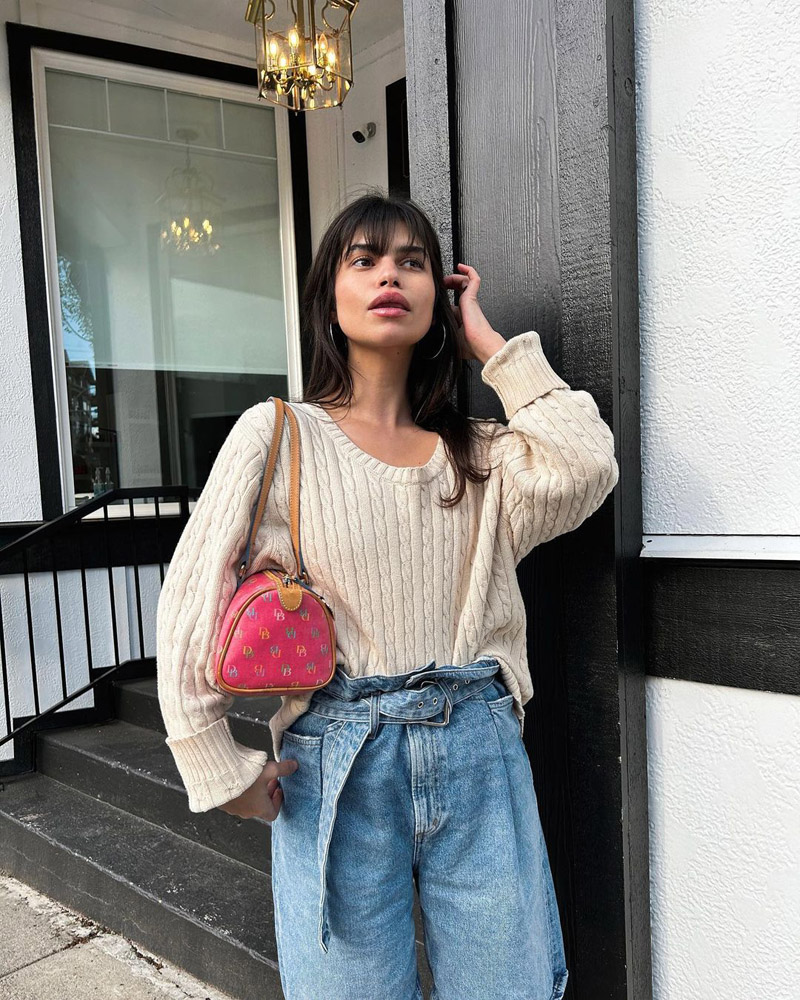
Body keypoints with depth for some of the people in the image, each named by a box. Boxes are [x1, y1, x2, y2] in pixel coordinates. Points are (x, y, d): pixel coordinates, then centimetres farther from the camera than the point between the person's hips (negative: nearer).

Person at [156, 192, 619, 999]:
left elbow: (586, 468, -13)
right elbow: (190, 609, -3)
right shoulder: (278, 435, -2)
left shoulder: (478, 451, 8)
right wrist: (224, 773, -3)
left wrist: (489, 343, -2)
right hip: (337, 759, -2)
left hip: (481, 754, 3)